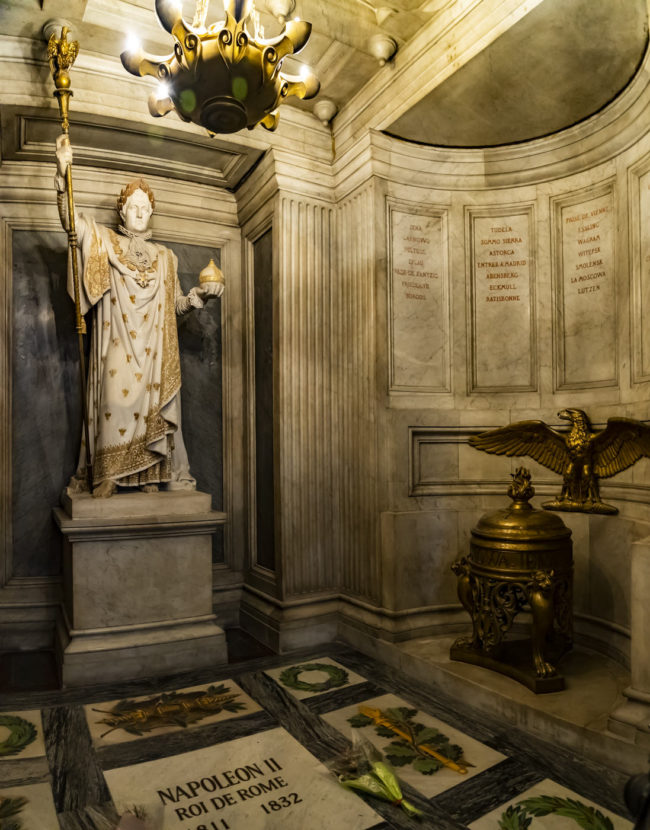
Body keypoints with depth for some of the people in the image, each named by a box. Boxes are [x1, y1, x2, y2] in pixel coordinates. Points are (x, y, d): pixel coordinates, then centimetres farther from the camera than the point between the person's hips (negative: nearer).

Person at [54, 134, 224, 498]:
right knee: (115, 400, -11)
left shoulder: (165, 256, 19)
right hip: (117, 344, -2)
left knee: (151, 405, -2)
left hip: (152, 349, 2)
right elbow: (71, 220, -2)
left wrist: (202, 292, -3)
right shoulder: (105, 242, 13)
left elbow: (176, 304, 16)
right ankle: (107, 475, -7)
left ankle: (150, 474, 2)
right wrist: (63, 172, -14)